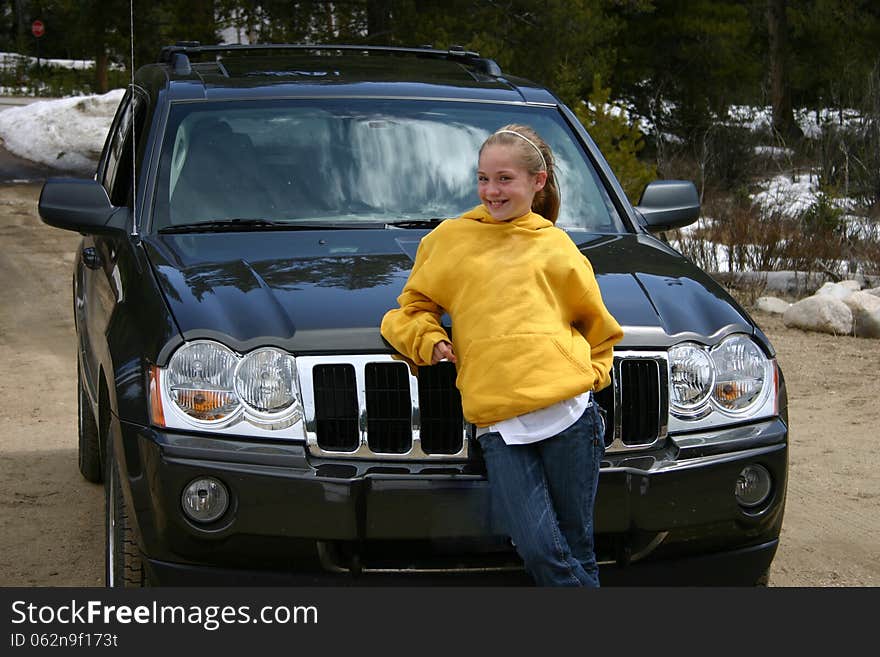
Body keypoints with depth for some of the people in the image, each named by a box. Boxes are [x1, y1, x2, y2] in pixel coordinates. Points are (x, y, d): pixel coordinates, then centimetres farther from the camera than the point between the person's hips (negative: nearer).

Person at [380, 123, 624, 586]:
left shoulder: (556, 246, 16)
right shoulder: (449, 238, 16)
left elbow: (597, 326, 25)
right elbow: (412, 307, 20)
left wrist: (591, 374, 9)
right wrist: (427, 340, 0)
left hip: (568, 411, 0)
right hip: (496, 423, 0)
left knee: (576, 552, 2)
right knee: (539, 551, -13)